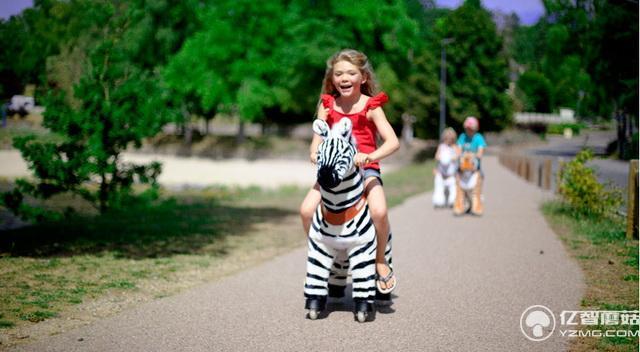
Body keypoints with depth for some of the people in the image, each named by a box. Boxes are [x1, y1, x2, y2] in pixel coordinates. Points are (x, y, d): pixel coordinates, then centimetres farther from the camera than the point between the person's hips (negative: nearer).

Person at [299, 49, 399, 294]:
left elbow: (392, 141, -14)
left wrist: (369, 156, -32)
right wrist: (315, 153, -21)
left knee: (379, 212, -29)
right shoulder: (327, 105, 5)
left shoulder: (370, 106, -4)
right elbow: (318, 137, 2)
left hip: (365, 169, -3)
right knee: (307, 210, -19)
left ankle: (380, 261, 0)